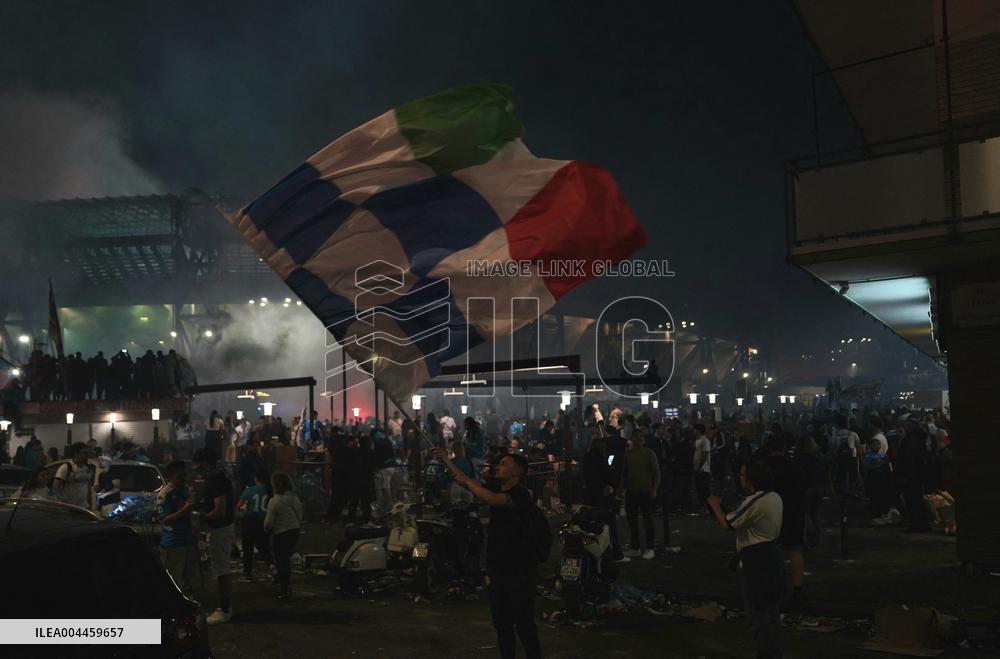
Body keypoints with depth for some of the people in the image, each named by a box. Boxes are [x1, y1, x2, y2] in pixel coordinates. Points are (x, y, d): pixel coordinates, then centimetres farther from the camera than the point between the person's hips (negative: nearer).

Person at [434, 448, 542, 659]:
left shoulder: (521, 494, -12)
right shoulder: (498, 491, 13)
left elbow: (493, 500, -30)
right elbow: (466, 481, 15)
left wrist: (467, 482, -19)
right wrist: (445, 460, 8)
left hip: (520, 572, -8)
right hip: (498, 570, 8)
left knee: (524, 625, -6)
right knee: (501, 624, 13)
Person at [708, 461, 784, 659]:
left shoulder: (754, 501, -22)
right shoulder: (775, 497, 6)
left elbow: (726, 524, -17)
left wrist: (715, 505, -1)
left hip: (755, 561, -9)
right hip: (772, 555, 9)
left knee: (758, 612, 0)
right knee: (770, 609, 19)